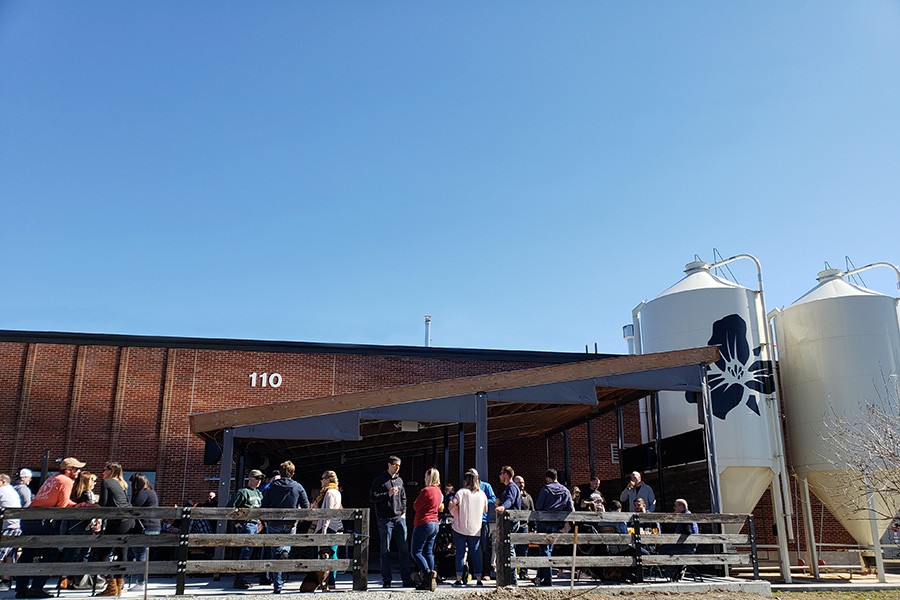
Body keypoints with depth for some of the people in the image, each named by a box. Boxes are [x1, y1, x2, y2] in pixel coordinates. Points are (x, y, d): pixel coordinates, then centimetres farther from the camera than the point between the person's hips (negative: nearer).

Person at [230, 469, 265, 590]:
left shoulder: (259, 493, 17)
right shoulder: (243, 492, -7)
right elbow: (230, 506, -13)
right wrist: (236, 522, -14)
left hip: (255, 525, 8)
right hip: (246, 525, -8)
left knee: (248, 552, 10)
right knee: (246, 551, -12)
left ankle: (240, 579, 17)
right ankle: (239, 580, -9)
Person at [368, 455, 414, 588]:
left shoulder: (399, 480, 16)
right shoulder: (380, 480, -1)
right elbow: (372, 497, -7)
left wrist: (403, 512, 10)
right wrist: (388, 494, -16)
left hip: (399, 519, 5)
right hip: (385, 520, -5)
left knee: (404, 550, 2)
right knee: (386, 551, 1)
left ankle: (407, 579, 7)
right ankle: (386, 580, 6)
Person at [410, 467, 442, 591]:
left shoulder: (427, 490, -16)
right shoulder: (438, 491, 11)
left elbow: (416, 506, -11)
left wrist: (418, 496, 4)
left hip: (423, 524, -8)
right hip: (435, 524, 8)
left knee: (416, 552, -3)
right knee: (429, 552, 10)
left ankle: (428, 573, -20)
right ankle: (430, 581, 8)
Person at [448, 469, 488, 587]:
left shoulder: (461, 492, -7)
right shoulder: (482, 494, 2)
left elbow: (451, 506, -12)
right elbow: (485, 511, 11)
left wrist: (456, 515, 8)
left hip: (460, 528, -2)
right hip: (476, 529, 2)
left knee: (460, 553, 3)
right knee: (475, 553, 8)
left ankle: (459, 579, 2)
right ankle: (478, 579, 6)